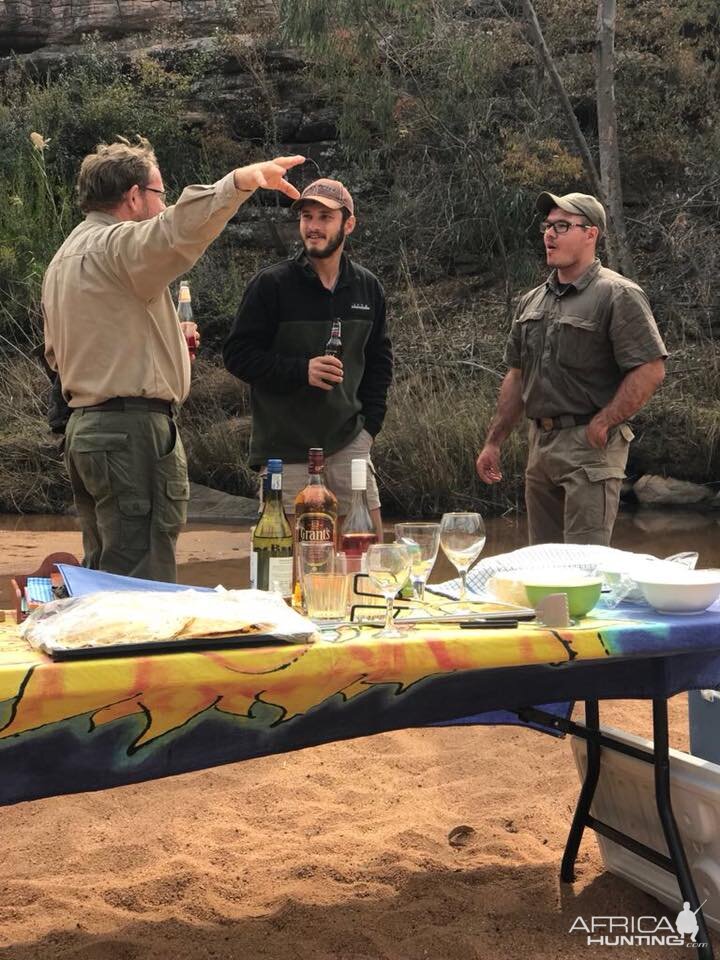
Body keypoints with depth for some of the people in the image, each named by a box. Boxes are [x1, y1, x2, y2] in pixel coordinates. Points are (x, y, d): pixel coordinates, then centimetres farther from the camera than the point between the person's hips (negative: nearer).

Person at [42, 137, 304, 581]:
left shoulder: (63, 258, 20)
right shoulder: (117, 244, -10)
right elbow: (179, 231, -33)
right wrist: (242, 180, -43)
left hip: (84, 426, 10)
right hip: (134, 428, -10)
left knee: (104, 574, 15)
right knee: (144, 584, -9)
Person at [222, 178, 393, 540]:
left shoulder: (367, 287, 9)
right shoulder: (272, 284, -5)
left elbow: (379, 360, 19)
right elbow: (237, 354, -5)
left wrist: (369, 423, 8)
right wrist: (300, 371, -18)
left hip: (347, 443, 4)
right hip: (285, 448, -3)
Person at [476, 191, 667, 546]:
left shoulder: (618, 296, -8)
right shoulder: (531, 301, 15)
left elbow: (650, 370, -15)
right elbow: (516, 376, 20)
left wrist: (601, 424, -17)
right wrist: (493, 442, 16)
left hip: (589, 447, -8)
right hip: (540, 445, 8)